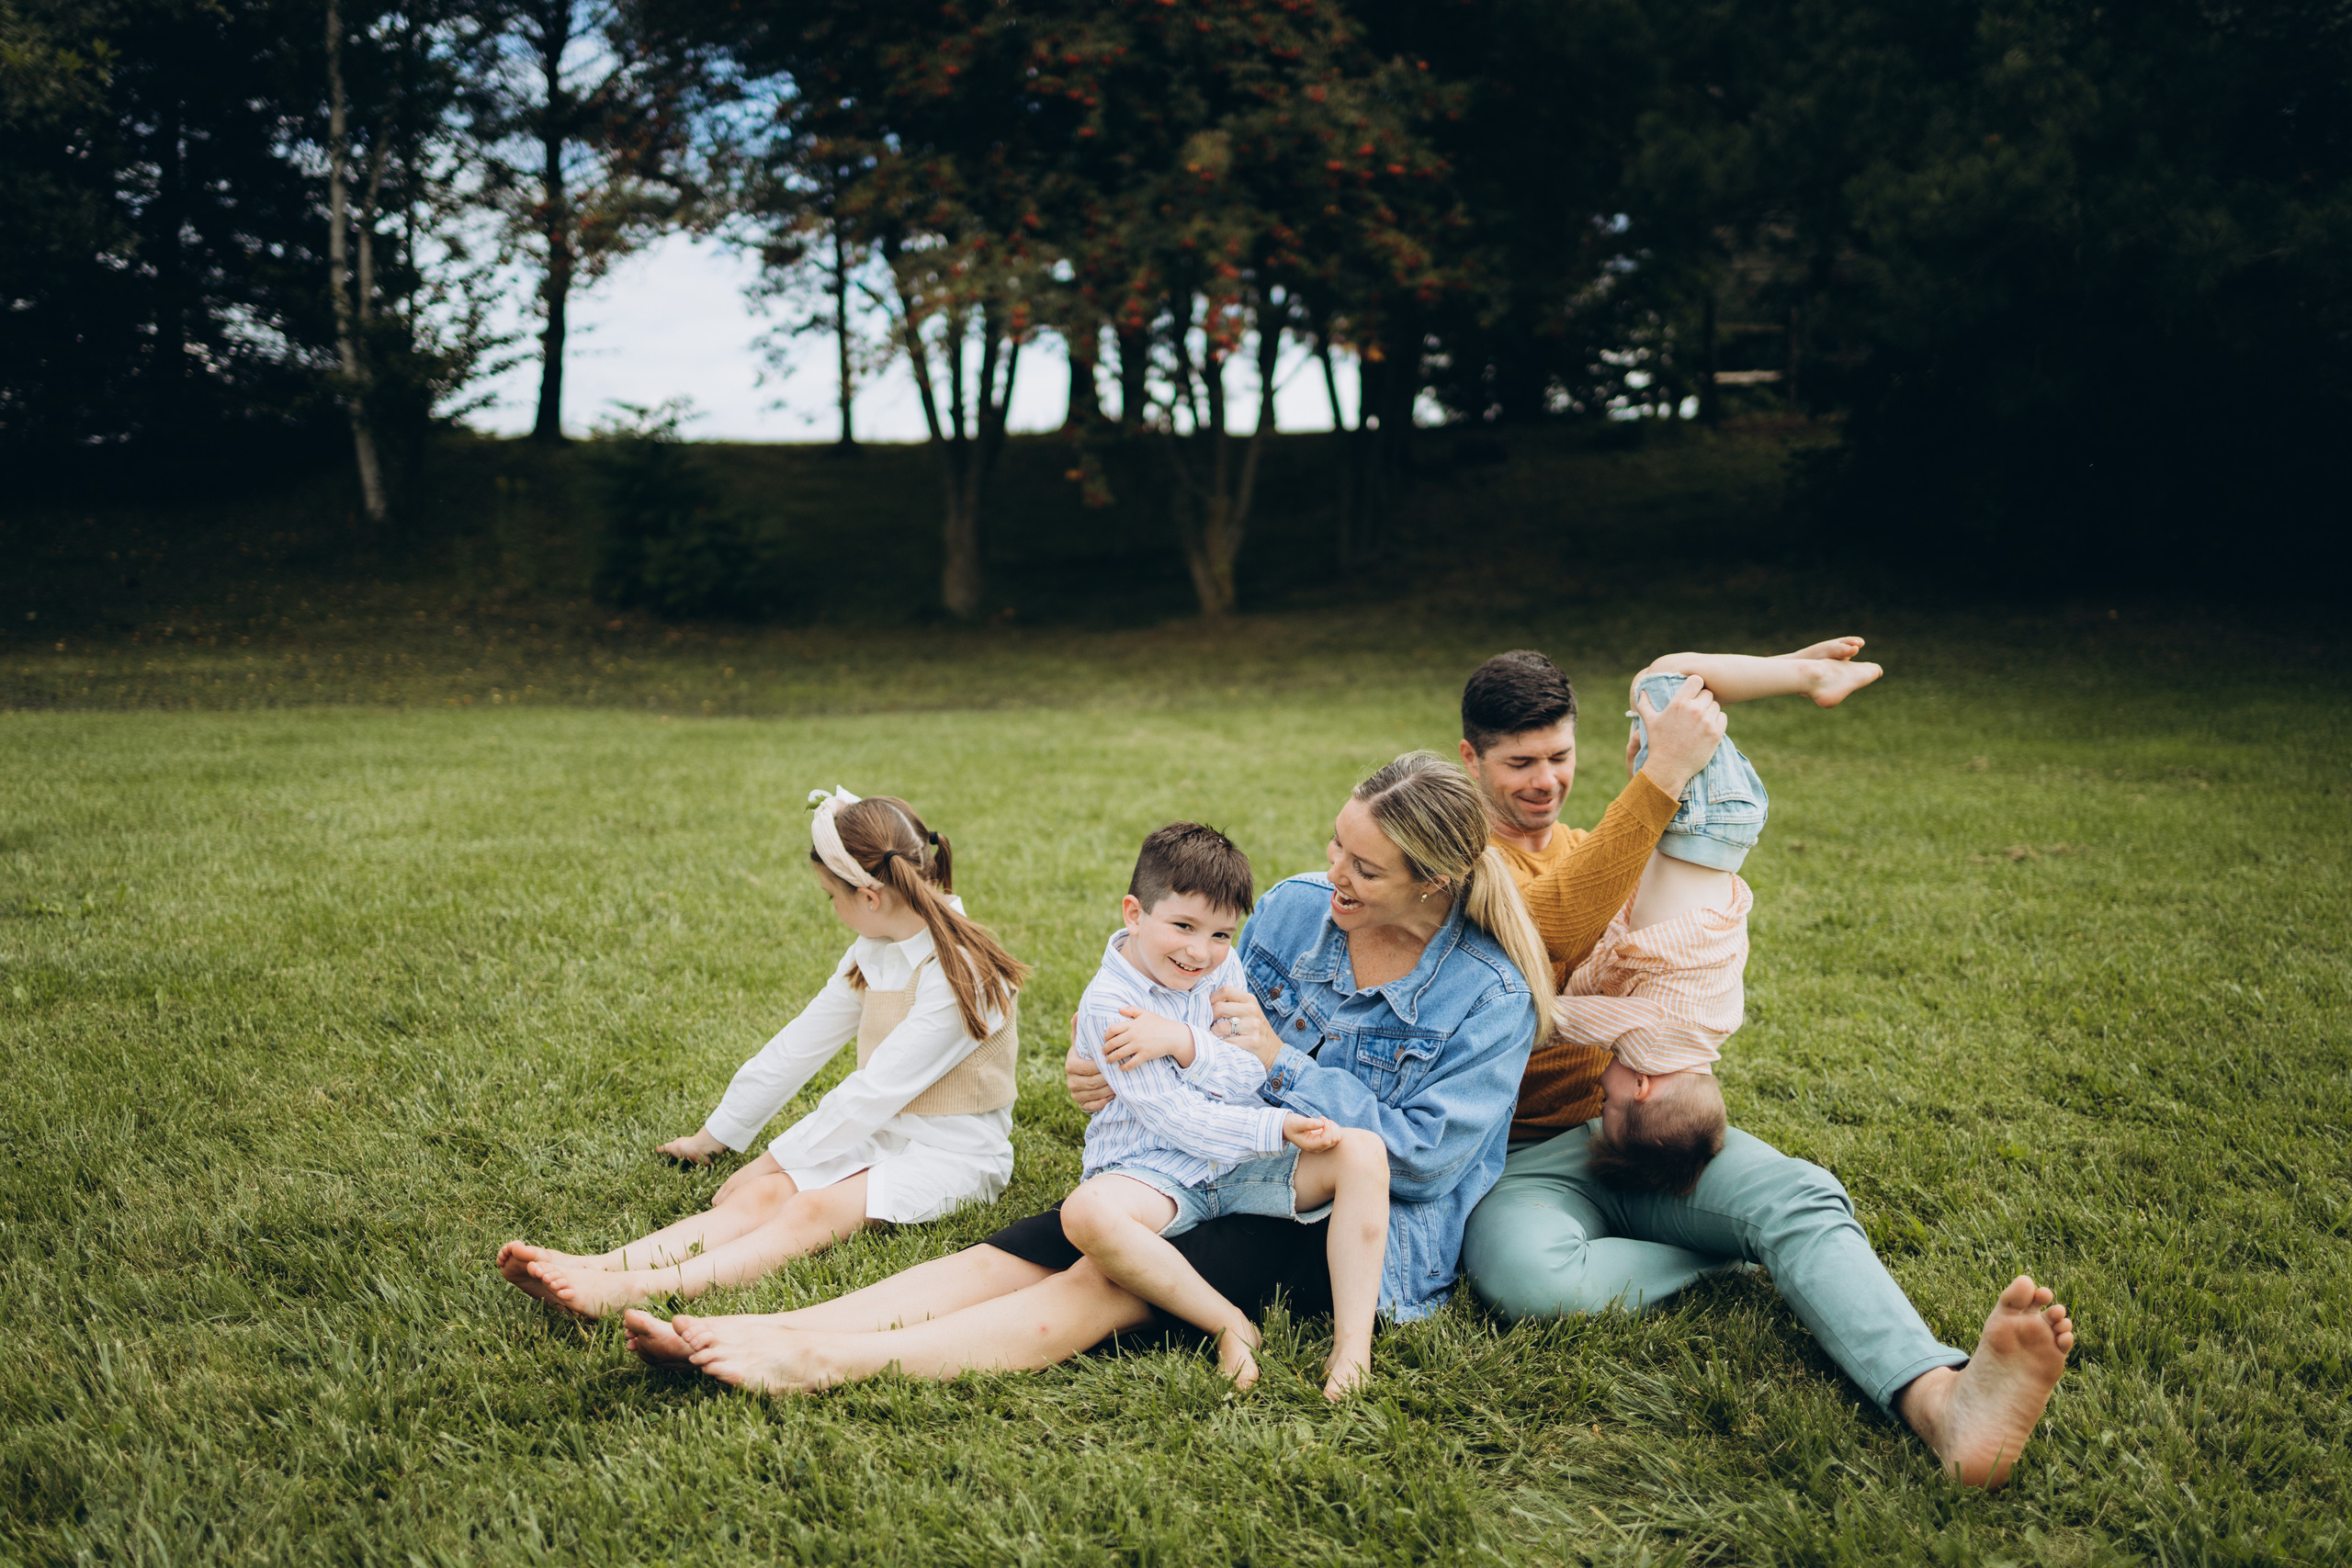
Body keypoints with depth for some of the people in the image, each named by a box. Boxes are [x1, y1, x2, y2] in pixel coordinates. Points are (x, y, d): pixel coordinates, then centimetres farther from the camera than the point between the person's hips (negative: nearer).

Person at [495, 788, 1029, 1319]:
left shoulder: (962, 973, -20)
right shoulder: (873, 953, 9)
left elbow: (874, 1091, -22)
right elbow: (802, 1043, 14)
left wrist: (773, 1160, -17)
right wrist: (715, 1134, 17)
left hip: (954, 1152, -7)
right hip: (877, 1132, 7)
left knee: (812, 1210, -32)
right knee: (761, 1197, -20)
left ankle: (633, 1292, -52)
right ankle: (594, 1268, -41)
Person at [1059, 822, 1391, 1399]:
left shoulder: (1223, 969, 5)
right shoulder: (1106, 1004, -13)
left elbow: (1254, 1078, -4)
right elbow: (1174, 1117, -19)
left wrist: (1182, 1041, -20)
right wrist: (1278, 1128, -26)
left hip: (1244, 1162, 5)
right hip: (1155, 1169, -4)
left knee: (1362, 1151, -19)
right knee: (1087, 1212, -37)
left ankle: (1353, 1343, -23)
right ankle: (1230, 1326, -24)